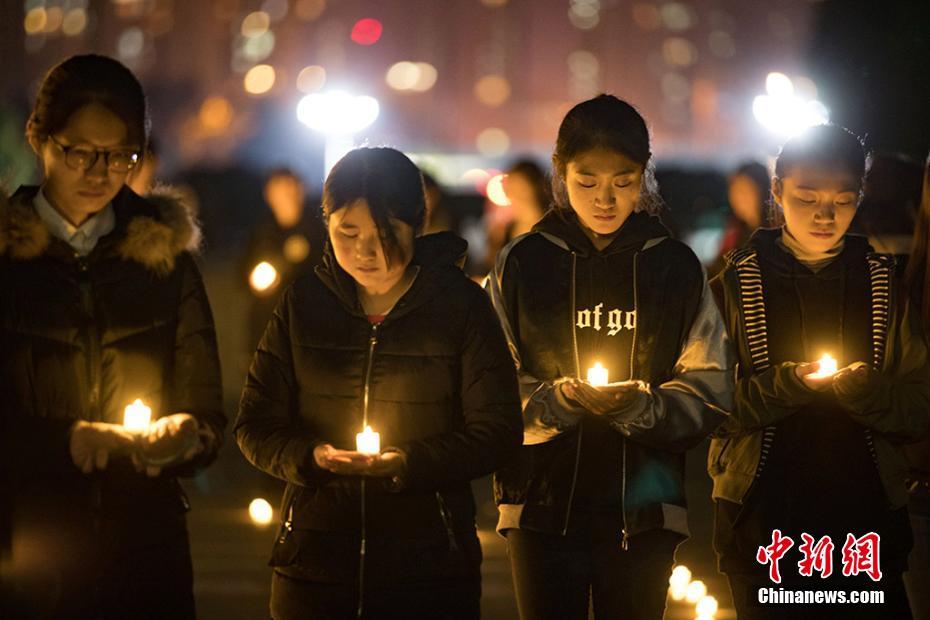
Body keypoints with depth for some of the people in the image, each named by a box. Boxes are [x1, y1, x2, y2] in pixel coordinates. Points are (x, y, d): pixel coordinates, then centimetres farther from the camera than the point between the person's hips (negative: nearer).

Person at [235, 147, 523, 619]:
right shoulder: (302, 305, 6)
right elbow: (256, 425, 6)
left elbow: (497, 431, -5)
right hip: (313, 561, 2)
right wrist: (309, 456, -15)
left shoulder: (461, 305, -1)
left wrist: (408, 463, -20)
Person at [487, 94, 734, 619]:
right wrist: (559, 400, -21)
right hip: (544, 504, -1)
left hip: (644, 509, 1)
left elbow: (710, 390, 1)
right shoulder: (522, 264, 2)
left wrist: (643, 407, -18)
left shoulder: (676, 266, 5)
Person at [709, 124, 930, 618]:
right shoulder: (736, 285, 2)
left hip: (864, 516, 1)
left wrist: (867, 391, -17)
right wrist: (781, 387, -21)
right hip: (764, 518, -1)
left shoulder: (881, 285, 8)